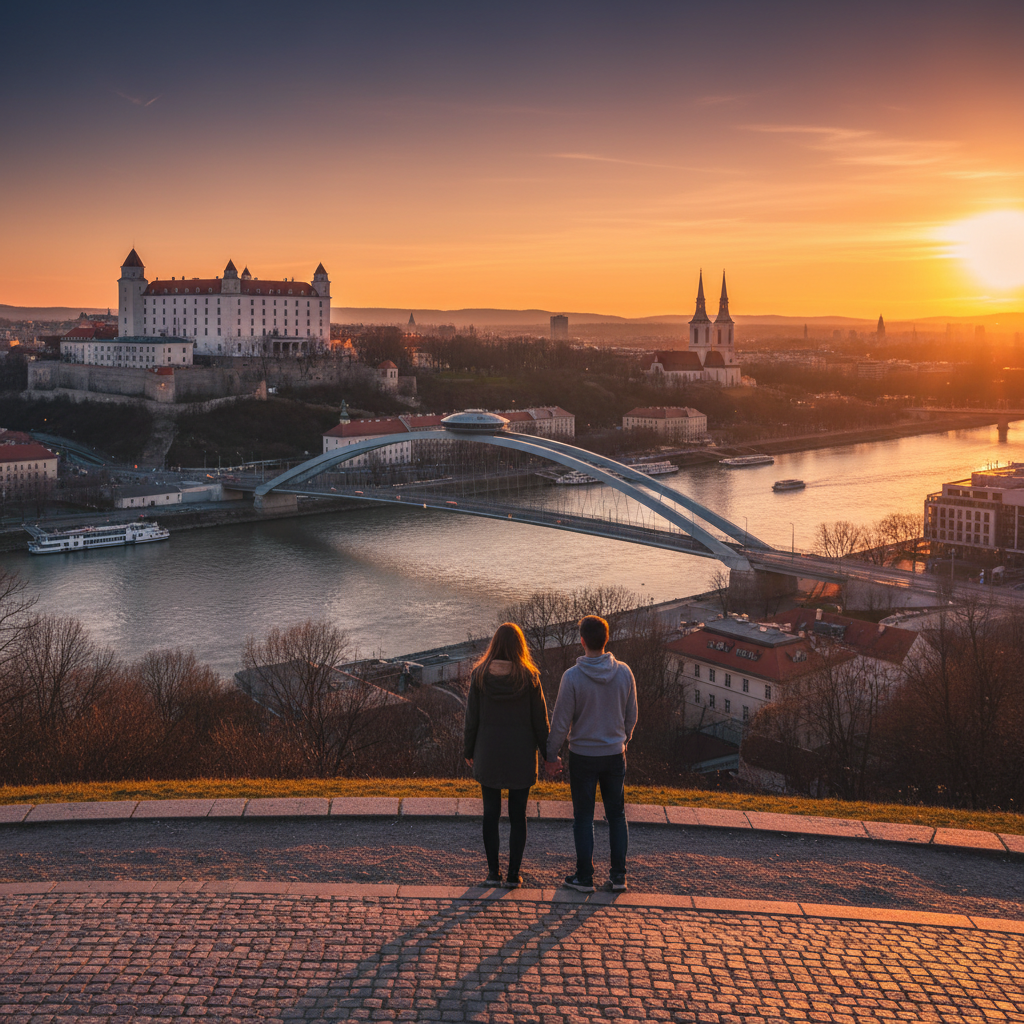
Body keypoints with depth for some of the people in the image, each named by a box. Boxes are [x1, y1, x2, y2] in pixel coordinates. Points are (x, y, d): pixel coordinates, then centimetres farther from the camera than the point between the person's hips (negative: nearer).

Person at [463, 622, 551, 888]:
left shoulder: (479, 674, -7)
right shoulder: (528, 677, -11)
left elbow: (472, 717, -2)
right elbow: (540, 719, -5)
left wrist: (469, 751, 9)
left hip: (488, 756, 1)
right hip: (521, 756, -1)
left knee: (491, 813, 13)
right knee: (518, 816, 9)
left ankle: (493, 872, 16)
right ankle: (513, 874, 11)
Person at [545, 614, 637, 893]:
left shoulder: (572, 677, -17)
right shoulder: (624, 672, -6)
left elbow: (561, 722, -12)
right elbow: (631, 715, 5)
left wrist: (551, 757, 0)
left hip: (583, 756, -3)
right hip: (615, 754, 3)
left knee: (584, 817, 8)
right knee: (617, 815, 12)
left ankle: (584, 876, 13)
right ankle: (619, 875, 15)